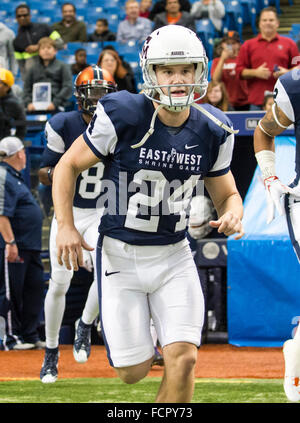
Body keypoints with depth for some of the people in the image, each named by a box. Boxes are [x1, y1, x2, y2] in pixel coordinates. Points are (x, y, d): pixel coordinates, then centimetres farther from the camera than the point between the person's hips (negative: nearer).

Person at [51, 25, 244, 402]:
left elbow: (226, 194, 11)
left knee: (183, 359, -13)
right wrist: (65, 226, -16)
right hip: (120, 255, -3)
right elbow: (68, 166, -5)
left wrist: (233, 215, -14)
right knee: (134, 372, -1)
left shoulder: (212, 132, -3)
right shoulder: (123, 116, -16)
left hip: (174, 256, 3)